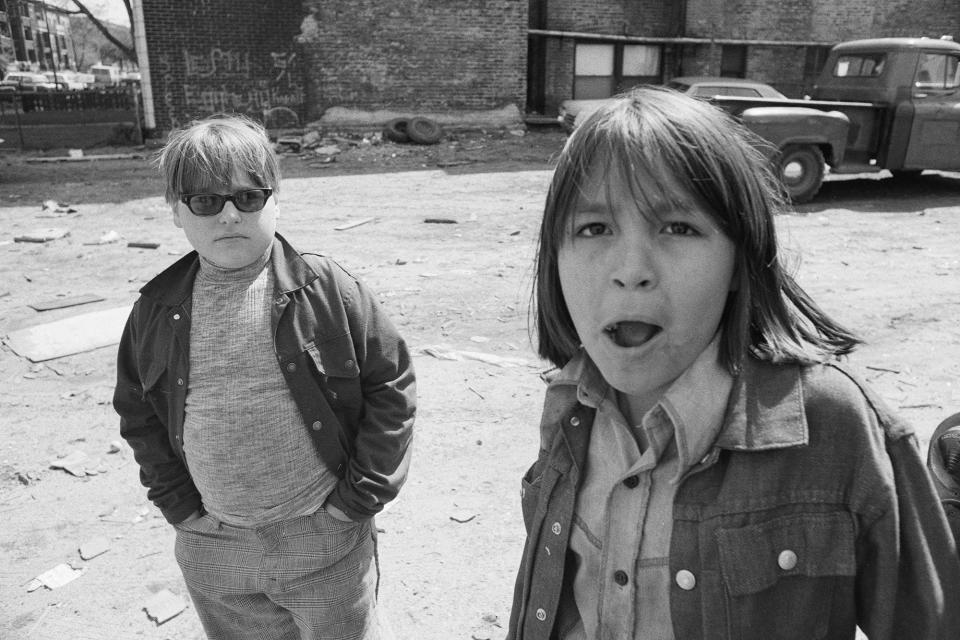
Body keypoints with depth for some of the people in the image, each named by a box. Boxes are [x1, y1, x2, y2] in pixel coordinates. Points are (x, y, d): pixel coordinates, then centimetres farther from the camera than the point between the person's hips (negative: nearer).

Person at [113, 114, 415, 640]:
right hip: (211, 551, 3)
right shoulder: (157, 310, -3)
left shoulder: (327, 291, -13)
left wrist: (361, 493, -9)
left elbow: (391, 386, -8)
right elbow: (137, 413, 9)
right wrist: (179, 504, 2)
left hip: (325, 537, -3)